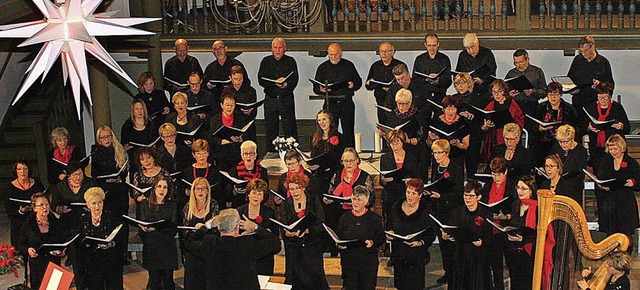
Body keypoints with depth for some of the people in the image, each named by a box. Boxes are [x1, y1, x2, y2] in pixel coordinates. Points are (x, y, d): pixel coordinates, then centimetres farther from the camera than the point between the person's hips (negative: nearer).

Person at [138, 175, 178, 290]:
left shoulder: (172, 205, 4)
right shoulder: (145, 204, 8)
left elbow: (173, 229, -6)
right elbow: (141, 229, 4)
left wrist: (156, 228, -21)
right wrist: (143, 228, -21)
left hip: (167, 248, -1)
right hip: (150, 247, 1)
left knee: (168, 280, 3)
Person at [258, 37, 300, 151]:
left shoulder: (290, 61, 5)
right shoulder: (266, 61, 9)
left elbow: (294, 80, -5)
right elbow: (261, 80, -1)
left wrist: (286, 85, -25)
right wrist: (275, 83, -15)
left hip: (287, 99, -2)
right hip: (270, 99, 2)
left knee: (290, 130, -2)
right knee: (270, 130, 6)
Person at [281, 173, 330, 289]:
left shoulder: (314, 200, -1)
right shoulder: (286, 204, 6)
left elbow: (321, 225, -6)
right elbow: (284, 230, 5)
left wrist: (307, 230, -24)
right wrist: (287, 233, -18)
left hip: (312, 248, -2)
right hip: (293, 250, 2)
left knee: (314, 279, -4)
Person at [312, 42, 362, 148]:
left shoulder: (349, 65, 10)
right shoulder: (323, 67, 9)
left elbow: (358, 81, 14)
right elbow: (315, 87, 8)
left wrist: (353, 85, -9)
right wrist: (321, 89, -16)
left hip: (347, 103, 0)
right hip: (330, 104, 0)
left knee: (348, 133, -1)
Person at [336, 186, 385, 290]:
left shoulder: (374, 218, 4)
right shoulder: (345, 218, 11)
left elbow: (381, 238, 3)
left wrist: (372, 242, -16)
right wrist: (339, 245, -9)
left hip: (368, 262, -2)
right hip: (348, 261, 2)